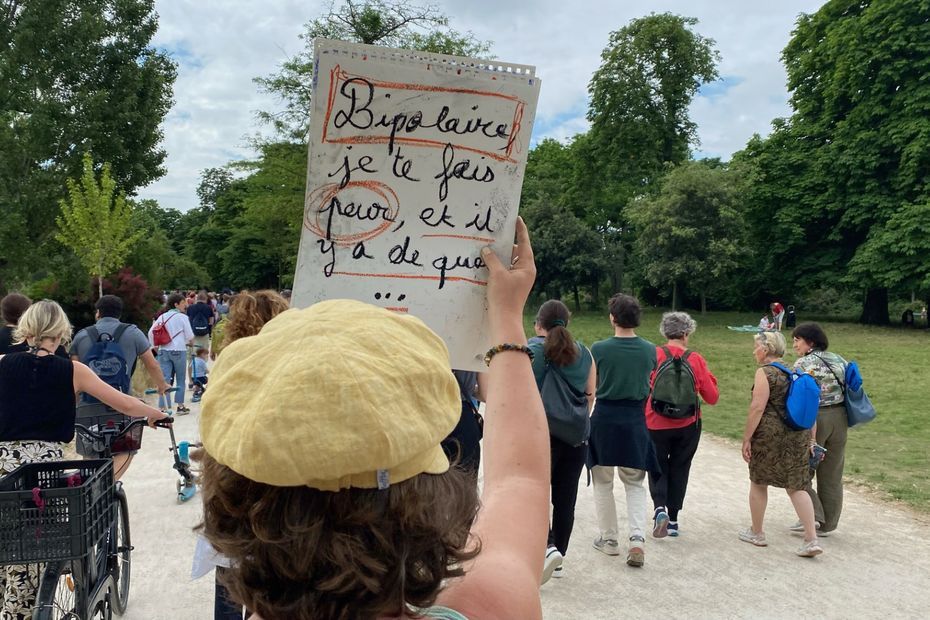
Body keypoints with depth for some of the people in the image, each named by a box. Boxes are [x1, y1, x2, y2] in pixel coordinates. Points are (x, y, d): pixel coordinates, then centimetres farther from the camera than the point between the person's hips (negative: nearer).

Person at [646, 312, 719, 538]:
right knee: (679, 470, 16)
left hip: (656, 424, -1)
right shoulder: (696, 360, -6)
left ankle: (659, 508, -8)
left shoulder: (653, 355, -10)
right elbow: (712, 397, -2)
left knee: (657, 469, 15)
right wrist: (707, 376, 14)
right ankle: (673, 520, 22)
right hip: (688, 426, 1)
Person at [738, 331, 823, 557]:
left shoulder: (765, 372, -11)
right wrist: (811, 439, 16)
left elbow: (758, 407, -17)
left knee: (758, 483, 12)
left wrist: (746, 438, -13)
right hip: (798, 436, 6)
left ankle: (757, 533, 24)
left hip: (769, 435, -6)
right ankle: (812, 539, 2)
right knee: (796, 487, 10)